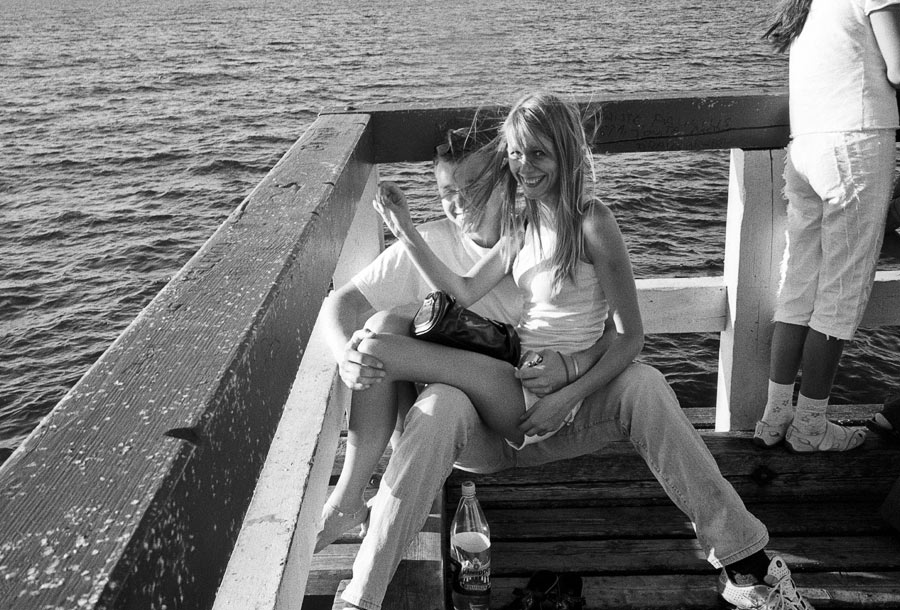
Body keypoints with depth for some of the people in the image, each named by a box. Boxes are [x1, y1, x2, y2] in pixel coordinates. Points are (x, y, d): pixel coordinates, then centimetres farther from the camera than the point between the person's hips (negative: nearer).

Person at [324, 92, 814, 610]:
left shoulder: (591, 222, -7)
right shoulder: (523, 224, 13)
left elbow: (631, 336, -11)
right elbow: (464, 292, 6)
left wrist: (565, 400, -21)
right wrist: (406, 232, -3)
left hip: (575, 402, -4)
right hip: (515, 404, 4)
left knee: (644, 386, -35)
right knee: (437, 415, -26)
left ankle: (745, 561, -25)